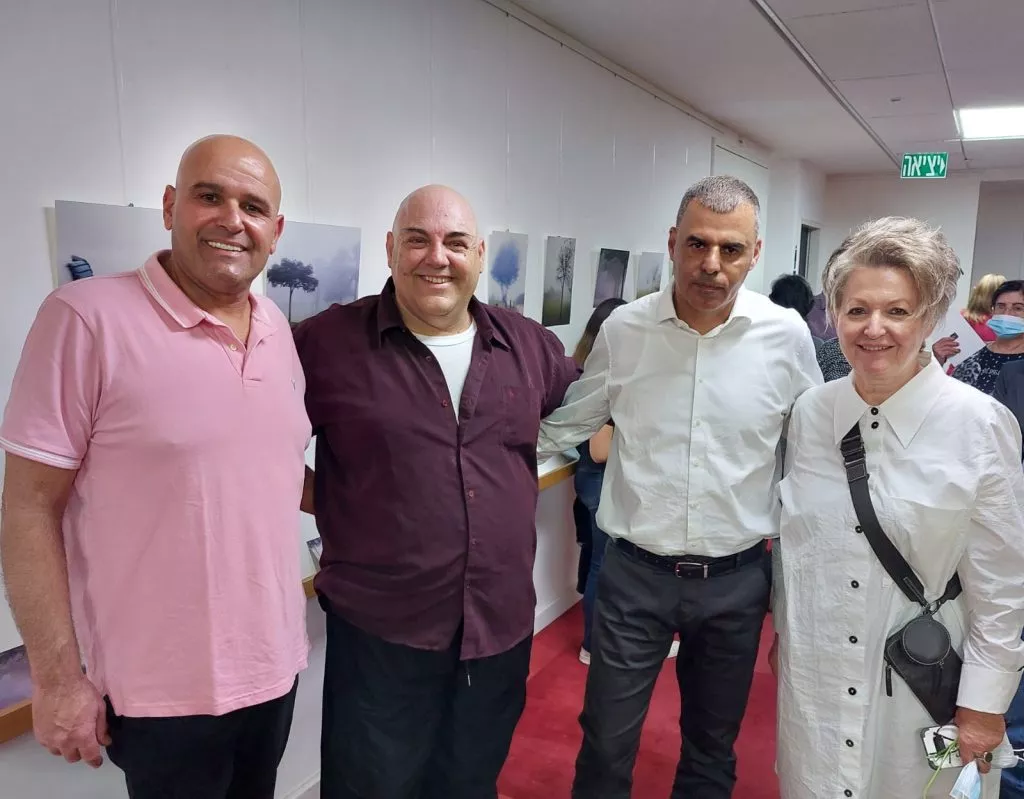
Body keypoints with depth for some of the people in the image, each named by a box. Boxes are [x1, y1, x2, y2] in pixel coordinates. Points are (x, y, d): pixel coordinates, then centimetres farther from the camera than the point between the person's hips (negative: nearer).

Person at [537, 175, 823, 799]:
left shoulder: (787, 335, -7)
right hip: (635, 572, 0)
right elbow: (565, 427, 6)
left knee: (713, 746, 21)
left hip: (737, 578, 1)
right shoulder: (624, 329, -7)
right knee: (606, 745, 11)